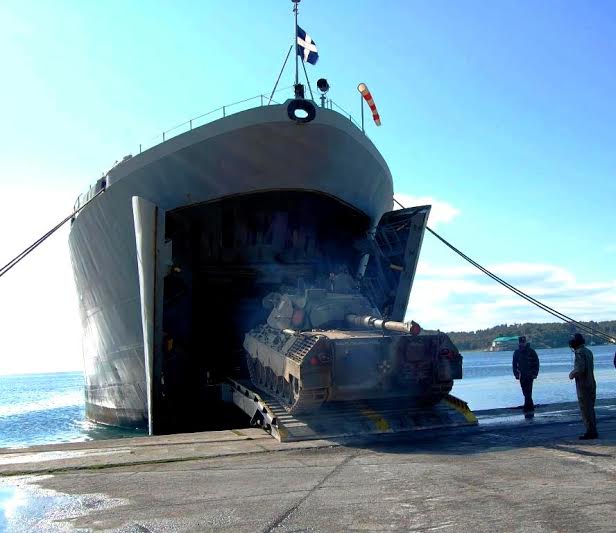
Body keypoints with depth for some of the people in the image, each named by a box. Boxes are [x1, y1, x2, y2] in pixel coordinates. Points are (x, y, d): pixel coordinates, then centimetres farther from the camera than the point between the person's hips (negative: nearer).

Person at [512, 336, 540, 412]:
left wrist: (535, 373, -8)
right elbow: (514, 364, 12)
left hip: (529, 375, -4)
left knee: (528, 391, -12)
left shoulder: (531, 352, -4)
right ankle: (531, 406, 16)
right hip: (522, 375, 4)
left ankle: (527, 407, -11)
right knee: (525, 392, 6)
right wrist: (516, 373, 4)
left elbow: (536, 363, -1)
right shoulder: (516, 353, 5)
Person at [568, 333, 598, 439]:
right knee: (590, 408, 15)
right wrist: (574, 372, 18)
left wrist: (572, 374, -8)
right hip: (591, 384, 9)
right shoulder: (588, 352, 12)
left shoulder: (580, 353, -17)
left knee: (585, 409, -3)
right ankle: (593, 431, 20)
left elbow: (580, 369, -26)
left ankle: (590, 432, -2)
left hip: (583, 385, -9)